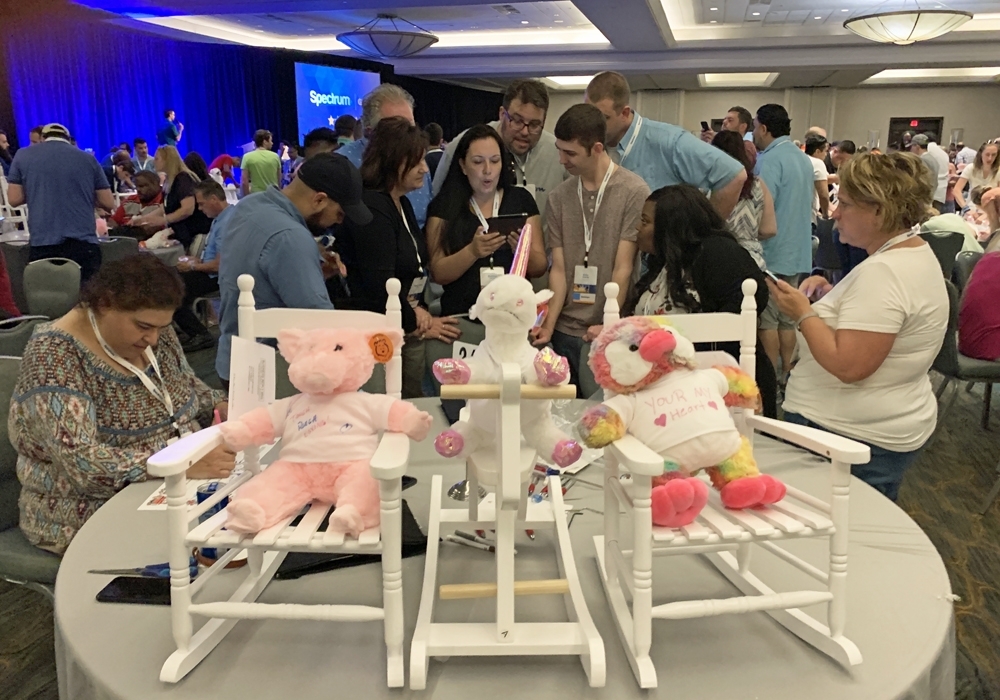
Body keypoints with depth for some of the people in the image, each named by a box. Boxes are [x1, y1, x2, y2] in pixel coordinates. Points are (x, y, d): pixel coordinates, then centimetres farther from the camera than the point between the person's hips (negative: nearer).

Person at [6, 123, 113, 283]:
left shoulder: (23, 156, 8)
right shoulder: (88, 158, 8)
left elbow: (14, 199, 8)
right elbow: (109, 204, 9)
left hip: (43, 245, 0)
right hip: (84, 244, 0)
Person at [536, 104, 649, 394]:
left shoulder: (634, 192, -8)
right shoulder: (558, 198, 6)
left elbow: (623, 269, -10)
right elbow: (559, 269, 3)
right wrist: (549, 323, -9)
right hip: (565, 331, 4)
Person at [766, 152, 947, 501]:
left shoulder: (882, 273, -24)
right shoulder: (916, 253, 9)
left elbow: (848, 366, -28)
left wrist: (803, 313, -18)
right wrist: (832, 296, 6)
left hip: (851, 437, -11)